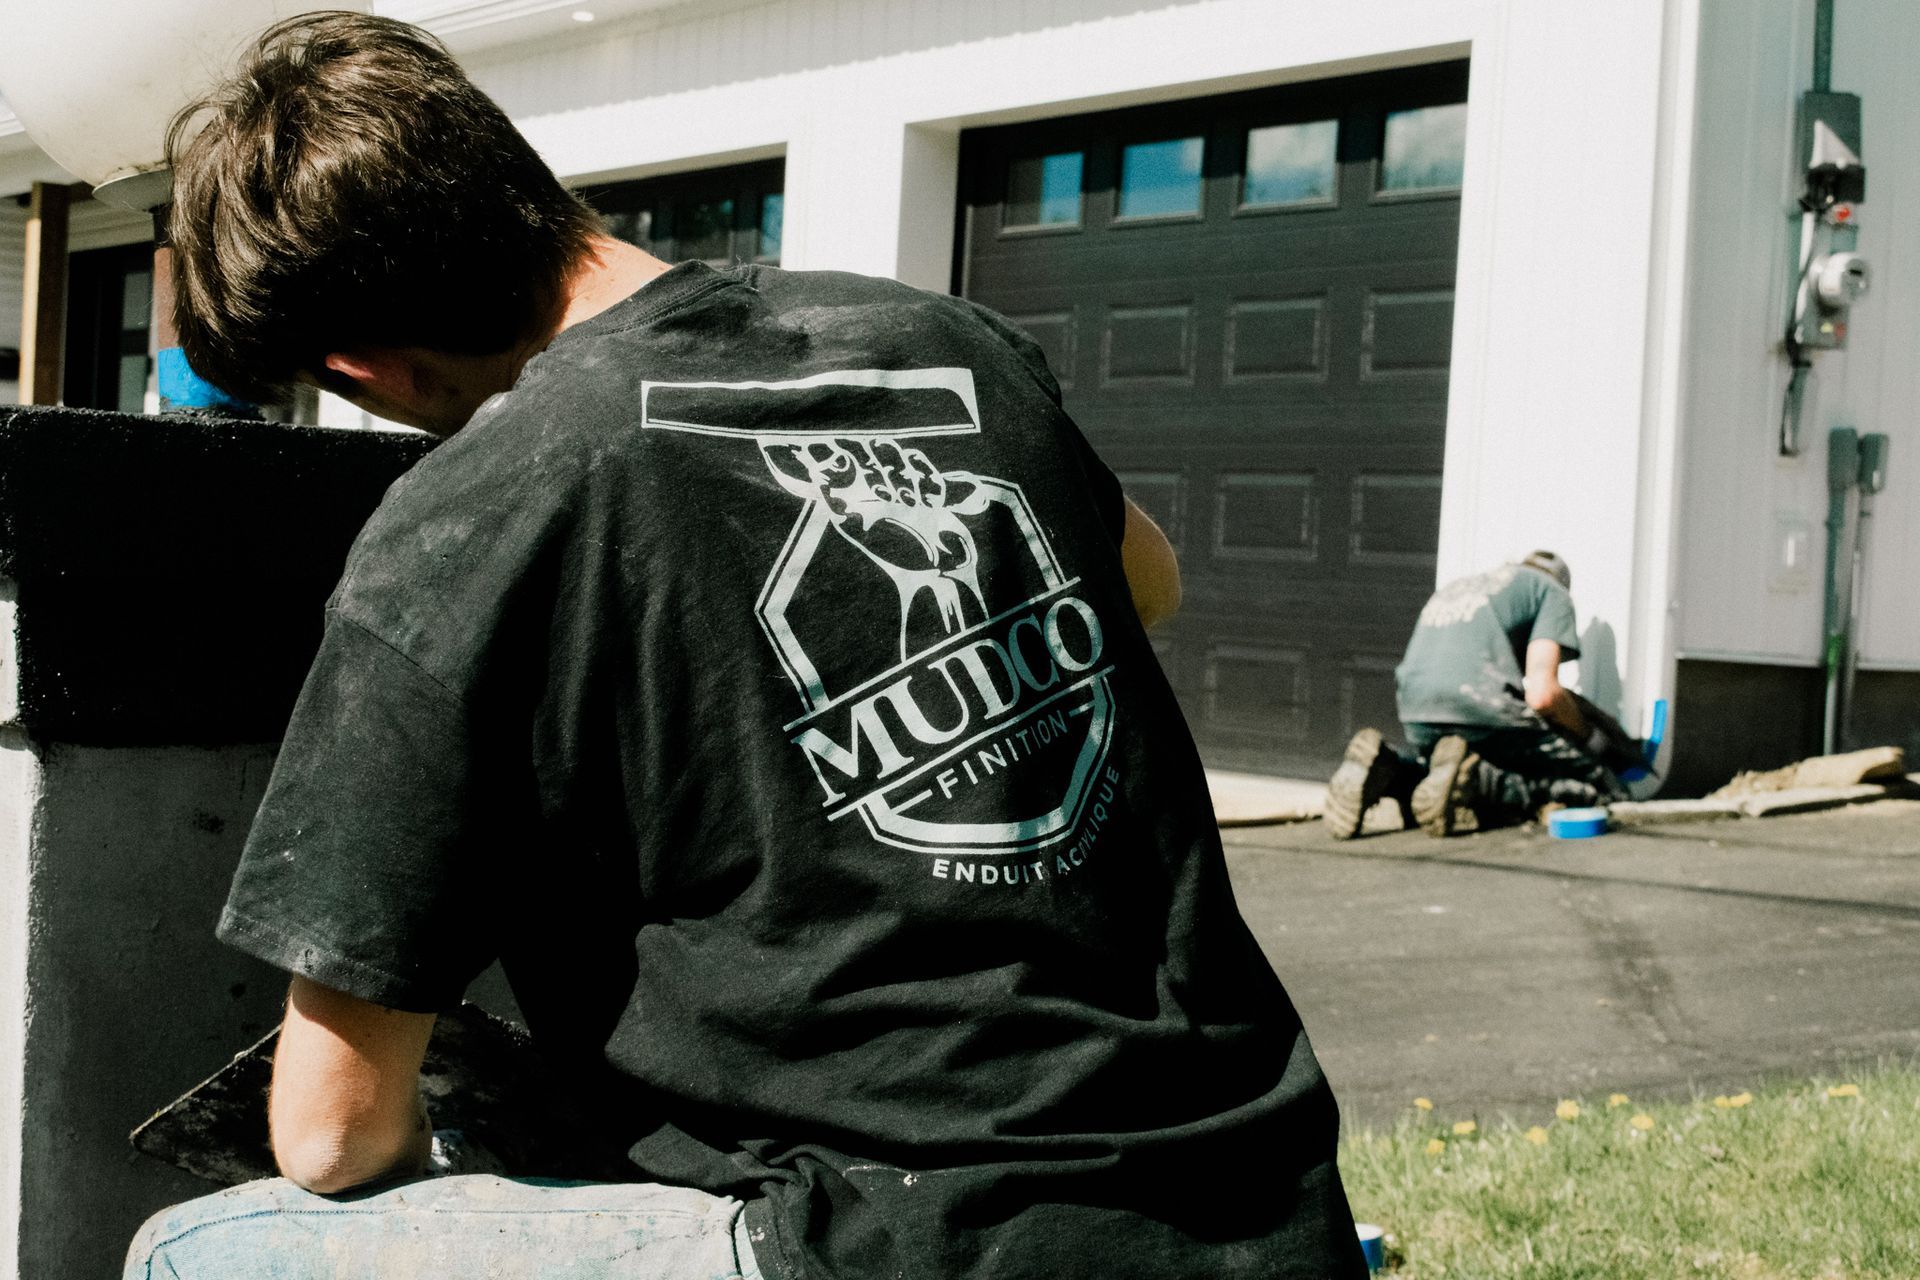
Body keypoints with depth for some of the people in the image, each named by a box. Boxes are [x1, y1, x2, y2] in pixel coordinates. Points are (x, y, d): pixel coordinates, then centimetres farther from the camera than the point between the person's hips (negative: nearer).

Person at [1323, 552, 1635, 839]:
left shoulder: (1452, 589, 35)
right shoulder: (1553, 592, 15)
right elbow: (1542, 693, -1)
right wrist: (1584, 733, 16)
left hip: (1417, 723, 6)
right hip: (1483, 711, -6)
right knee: (1603, 787, 6)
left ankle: (1386, 768, 0)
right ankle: (1478, 781, -17)